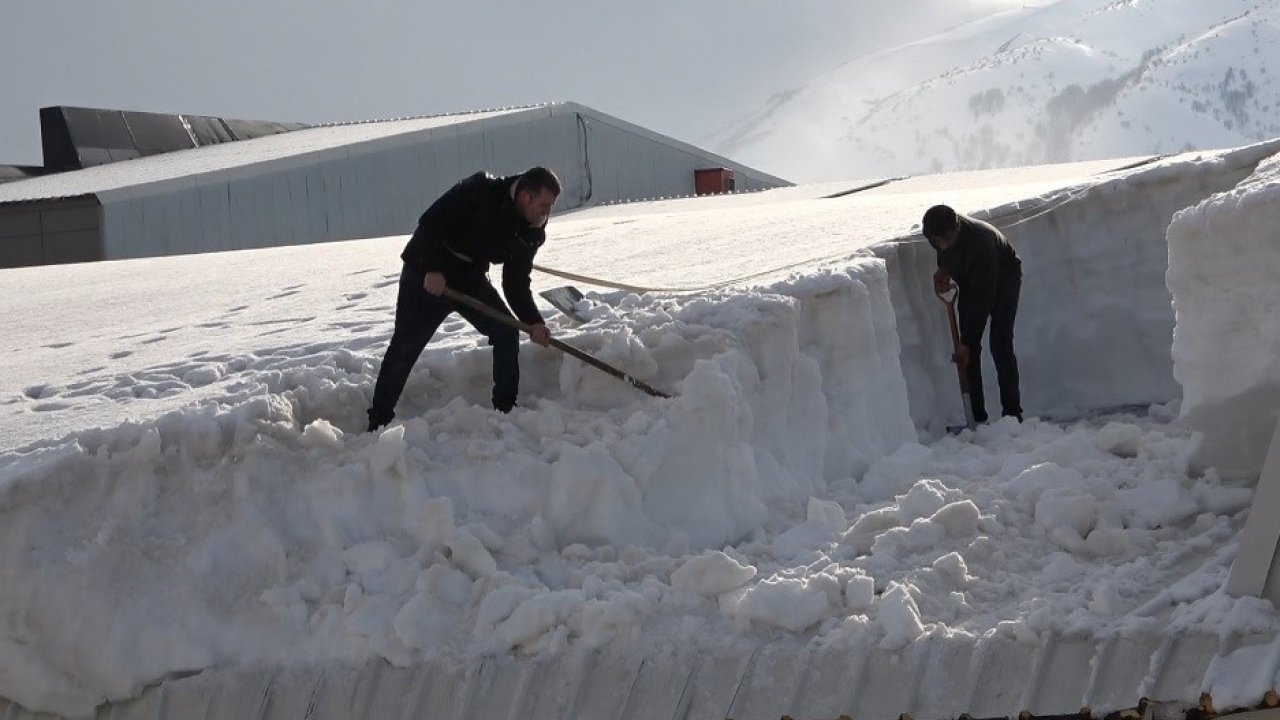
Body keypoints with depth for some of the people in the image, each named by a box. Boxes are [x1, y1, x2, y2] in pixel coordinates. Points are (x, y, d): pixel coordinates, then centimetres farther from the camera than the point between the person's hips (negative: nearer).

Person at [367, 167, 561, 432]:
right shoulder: (479, 191, -23)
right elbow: (430, 222, -25)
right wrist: (433, 269, -30)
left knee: (506, 333, -4)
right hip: (426, 277, -6)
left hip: (472, 280, 6)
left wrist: (533, 321, -15)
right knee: (405, 347, -5)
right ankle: (379, 420, 2)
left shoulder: (530, 233, -4)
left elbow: (517, 284, -1)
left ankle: (506, 410, 6)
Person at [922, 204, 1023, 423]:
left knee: (1001, 345, -17)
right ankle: (977, 415, -4)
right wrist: (942, 269, -12)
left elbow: (982, 300, -39)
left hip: (1004, 279, -6)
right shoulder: (937, 232, -24)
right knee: (970, 349, -5)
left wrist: (966, 342, -37)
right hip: (969, 281, 6)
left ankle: (1012, 411, -11)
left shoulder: (981, 242, -43)